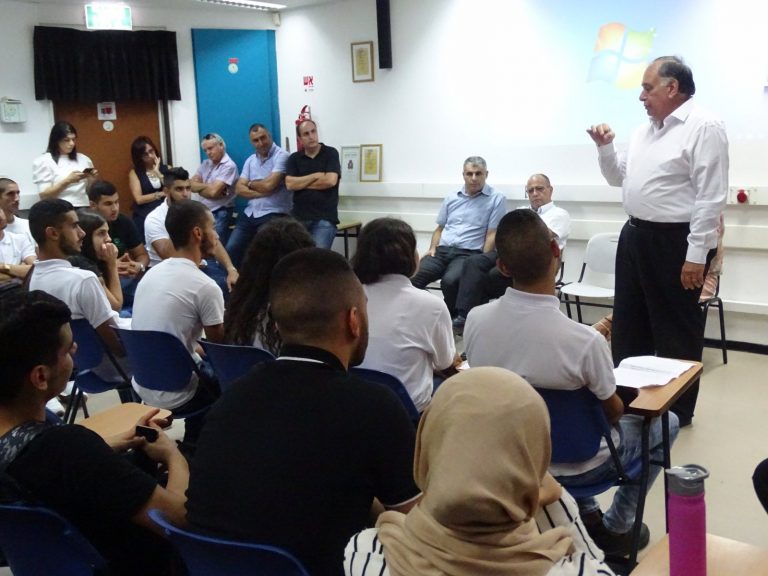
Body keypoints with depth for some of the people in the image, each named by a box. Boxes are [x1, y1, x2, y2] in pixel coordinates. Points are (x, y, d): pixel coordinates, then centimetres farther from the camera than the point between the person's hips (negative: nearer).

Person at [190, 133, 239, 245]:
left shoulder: (229, 166, -13)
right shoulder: (205, 164, 12)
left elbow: (213, 191, -21)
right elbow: (192, 185, 3)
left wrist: (200, 187, -4)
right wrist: (208, 186, -11)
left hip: (219, 214, -7)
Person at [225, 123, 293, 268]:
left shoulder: (281, 156, -9)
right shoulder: (250, 160, 13)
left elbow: (269, 185, -19)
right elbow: (239, 189, 4)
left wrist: (250, 183, 1)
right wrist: (262, 191, -13)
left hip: (273, 215, -7)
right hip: (249, 214, 7)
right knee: (231, 250, 4)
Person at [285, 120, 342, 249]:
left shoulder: (331, 153, 0)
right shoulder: (294, 158, 9)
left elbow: (330, 180, -13)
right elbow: (290, 184, -4)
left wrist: (301, 183, -2)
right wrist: (316, 176, -9)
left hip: (325, 218, -3)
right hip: (299, 217, 4)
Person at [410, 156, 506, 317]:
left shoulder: (496, 199, 3)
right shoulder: (451, 198, 19)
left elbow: (492, 234, -2)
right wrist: (432, 248, 6)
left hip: (468, 253, -4)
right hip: (442, 250, 4)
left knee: (450, 281, -35)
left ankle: (452, 320, -12)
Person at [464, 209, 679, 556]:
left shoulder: (475, 320, -20)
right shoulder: (585, 340, -33)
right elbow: (613, 412, -13)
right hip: (573, 467, -4)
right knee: (665, 423, 20)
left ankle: (587, 515, 37)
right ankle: (615, 528, 27)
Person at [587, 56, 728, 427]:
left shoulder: (703, 128, -13)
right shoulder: (644, 132, 13)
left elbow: (711, 198, -17)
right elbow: (618, 178, 23)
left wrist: (696, 255, -20)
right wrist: (605, 147, 5)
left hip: (674, 242, -8)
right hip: (635, 236, 9)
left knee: (676, 332, 4)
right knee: (628, 324, 16)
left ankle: (677, 410, 19)